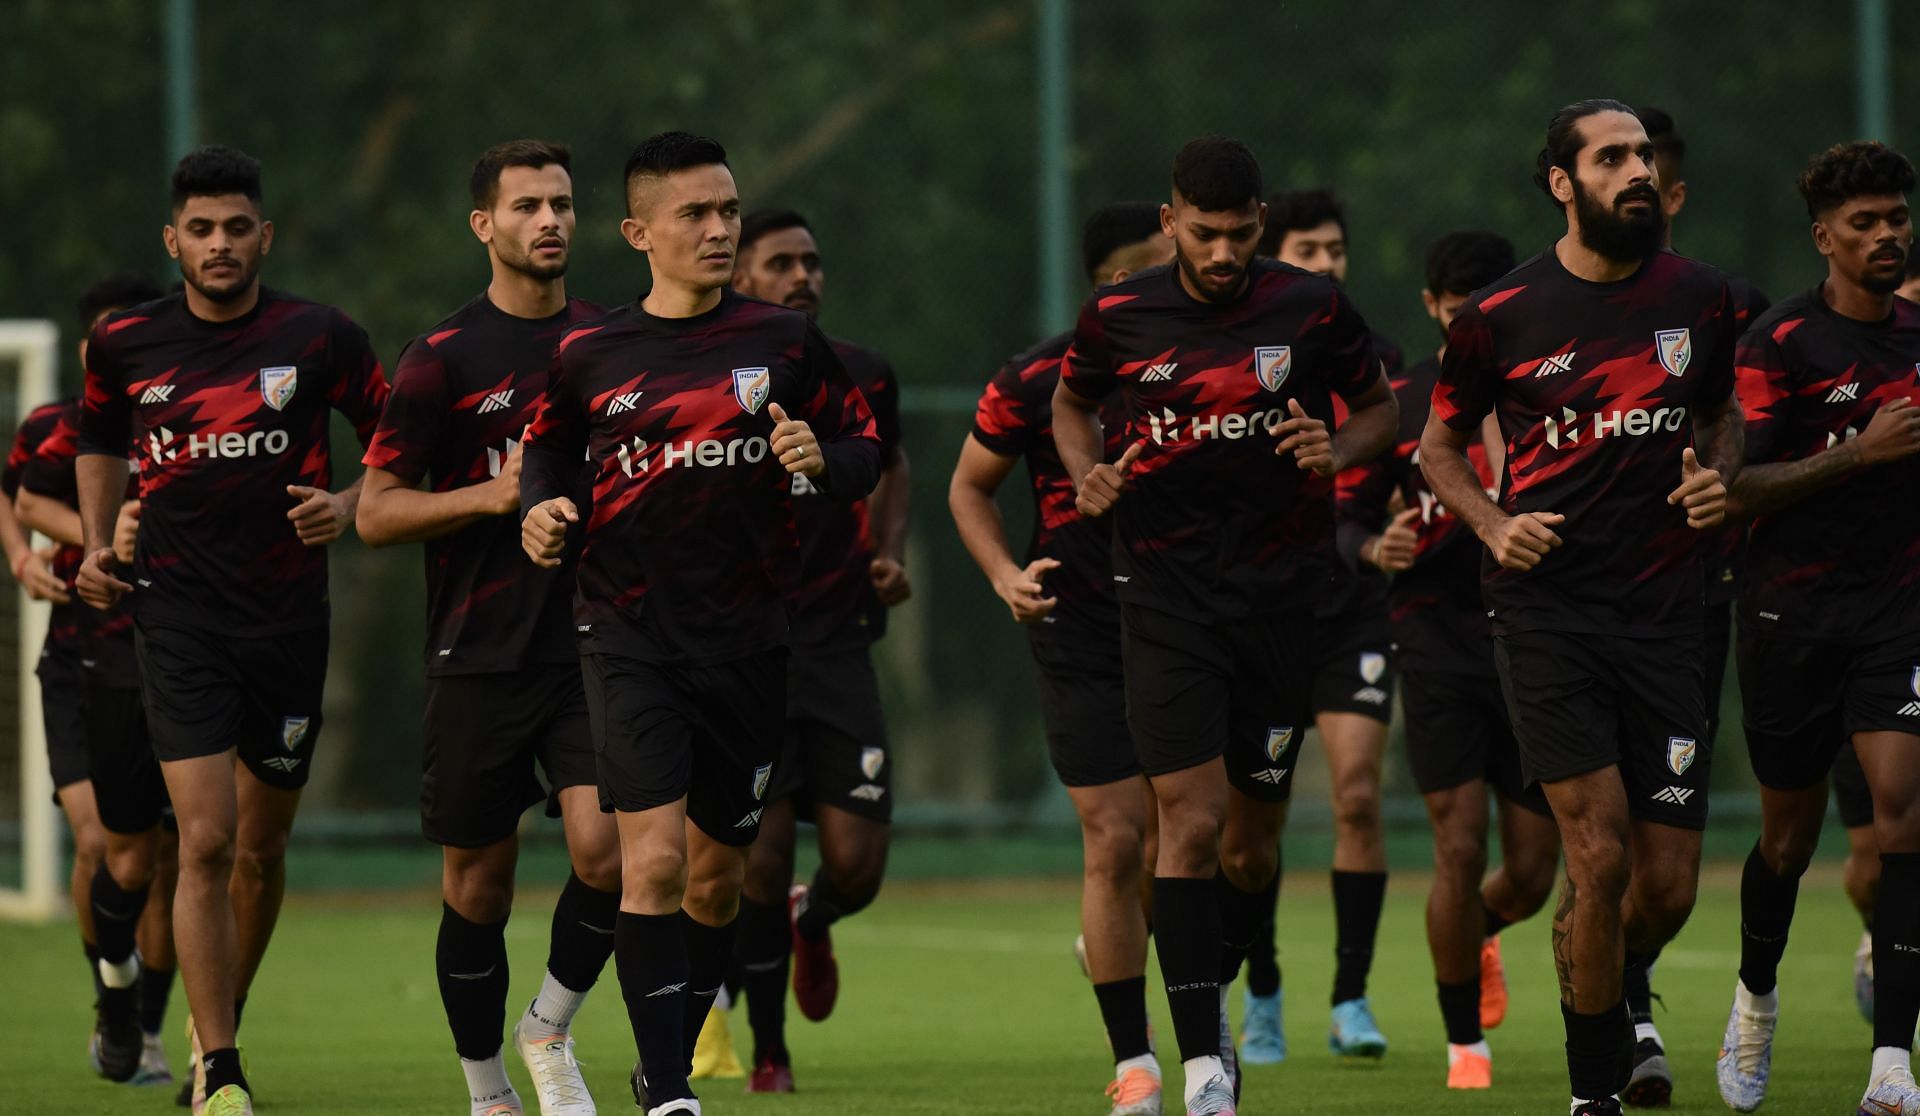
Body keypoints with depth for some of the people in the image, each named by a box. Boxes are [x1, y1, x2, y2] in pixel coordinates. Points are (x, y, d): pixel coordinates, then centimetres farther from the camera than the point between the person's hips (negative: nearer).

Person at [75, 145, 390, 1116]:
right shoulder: (126, 345, 2)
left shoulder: (319, 339, -2)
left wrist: (350, 505, -10)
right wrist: (97, 547, 11)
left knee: (261, 846, 11)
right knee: (204, 841, -13)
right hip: (178, 616, -1)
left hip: (288, 615, 1)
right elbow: (101, 440, 22)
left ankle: (222, 1027, 34)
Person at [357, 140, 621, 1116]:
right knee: (478, 882, 5)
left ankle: (549, 1033, 11)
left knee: (606, 853, -14)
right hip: (480, 659, -2)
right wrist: (493, 495, -16)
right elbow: (376, 513, -5)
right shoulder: (444, 358, -4)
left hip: (591, 646, 2)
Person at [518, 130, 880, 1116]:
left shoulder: (785, 342, 2)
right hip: (629, 636, -2)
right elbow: (547, 447, 18)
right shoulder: (590, 355, 2)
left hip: (747, 642, 2)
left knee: (717, 873, 11)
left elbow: (862, 450, 8)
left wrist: (823, 458, -14)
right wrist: (542, 508, -2)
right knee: (654, 859, -16)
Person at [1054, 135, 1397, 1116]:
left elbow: (1380, 407, 11)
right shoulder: (1119, 318, -1)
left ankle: (1211, 992, 36)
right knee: (1191, 817, -14)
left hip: (1282, 589, 1)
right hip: (1164, 591, -1)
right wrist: (1087, 473, -1)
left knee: (1252, 841, 7)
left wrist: (1339, 449, -10)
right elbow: (1071, 401, 18)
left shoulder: (1312, 309, -3)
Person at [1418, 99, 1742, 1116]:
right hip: (1546, 605, -3)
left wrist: (1718, 478, 1)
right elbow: (1439, 446, 12)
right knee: (1600, 851, -14)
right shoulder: (1500, 316, -2)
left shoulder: (1698, 297, 6)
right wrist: (1496, 527, -6)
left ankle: (1608, 986, 35)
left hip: (1666, 610, 3)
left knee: (1669, 887, 1)